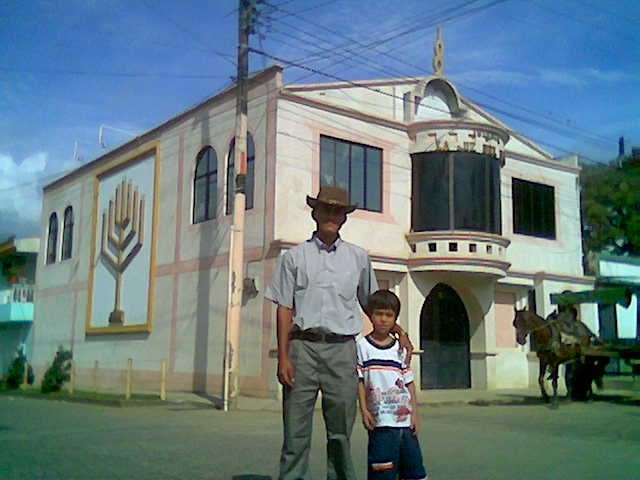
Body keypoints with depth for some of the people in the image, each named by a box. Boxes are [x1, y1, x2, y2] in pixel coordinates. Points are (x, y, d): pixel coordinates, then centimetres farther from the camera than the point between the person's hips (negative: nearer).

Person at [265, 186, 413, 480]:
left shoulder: (358, 257, 13)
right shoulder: (294, 256, 8)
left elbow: (371, 303, 22)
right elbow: (284, 309, 4)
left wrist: (398, 330, 10)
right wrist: (283, 357, -4)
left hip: (342, 348, 1)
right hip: (302, 347, -1)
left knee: (340, 432, 5)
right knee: (296, 431, 0)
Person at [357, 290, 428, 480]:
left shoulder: (401, 348, 8)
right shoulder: (362, 346, -1)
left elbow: (409, 383, 10)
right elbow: (359, 381, 0)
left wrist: (415, 414, 5)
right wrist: (364, 410, -7)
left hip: (405, 420, 4)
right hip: (381, 422, -4)